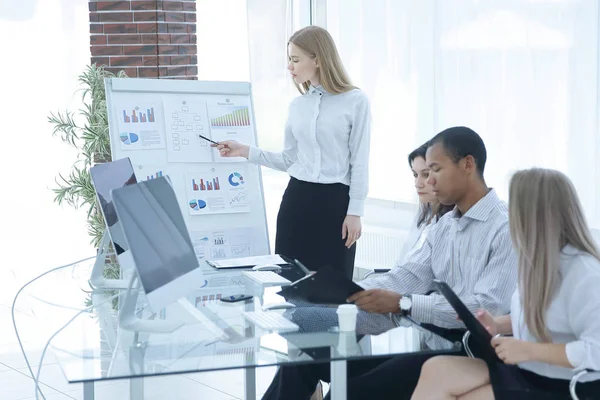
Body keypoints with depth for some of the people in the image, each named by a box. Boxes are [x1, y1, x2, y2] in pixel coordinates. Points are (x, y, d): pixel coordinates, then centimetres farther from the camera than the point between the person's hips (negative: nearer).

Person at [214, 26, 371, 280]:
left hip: (335, 200, -4)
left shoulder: (355, 101, -5)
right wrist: (245, 152, 7)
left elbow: (359, 162, -5)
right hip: (297, 198, 5)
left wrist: (355, 212, -8)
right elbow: (289, 159, 15)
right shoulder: (297, 105, 11)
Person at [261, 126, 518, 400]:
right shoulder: (444, 226, 18)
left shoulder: (506, 228, -11)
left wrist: (402, 304, -25)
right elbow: (407, 277, 7)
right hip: (428, 344, 9)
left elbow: (489, 308, -21)